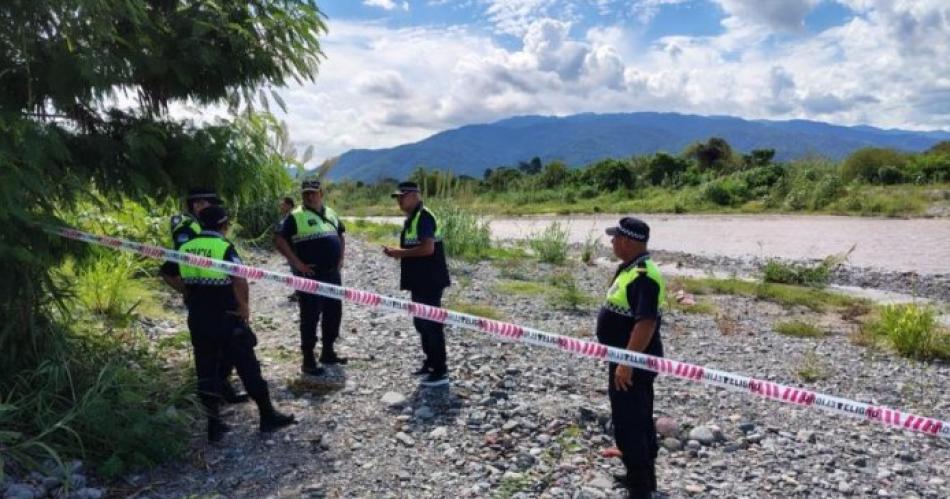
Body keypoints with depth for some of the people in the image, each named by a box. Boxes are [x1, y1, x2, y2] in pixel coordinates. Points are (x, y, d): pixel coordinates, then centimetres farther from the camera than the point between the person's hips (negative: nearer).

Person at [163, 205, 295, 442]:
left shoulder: (185, 248, 5)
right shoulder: (224, 247, -14)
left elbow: (172, 277, 15)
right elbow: (239, 280, -25)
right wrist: (244, 305, -12)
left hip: (197, 318, 6)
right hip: (226, 318, -5)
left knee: (206, 370, 12)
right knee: (247, 366, 5)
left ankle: (214, 424, 18)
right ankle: (268, 416, 14)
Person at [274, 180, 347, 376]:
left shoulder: (331, 214, 13)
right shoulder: (296, 217, -6)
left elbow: (341, 235, 26)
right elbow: (279, 240, -13)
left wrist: (341, 258, 14)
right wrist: (297, 263, -16)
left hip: (333, 274, 7)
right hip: (310, 275, -6)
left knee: (334, 313, 13)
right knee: (310, 317, -2)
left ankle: (328, 352, 28)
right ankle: (308, 360, 6)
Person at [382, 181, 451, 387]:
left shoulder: (424, 217, -16)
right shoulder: (411, 218, 15)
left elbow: (427, 248, -25)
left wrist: (401, 252, -17)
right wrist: (397, 252, 5)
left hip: (430, 281, -10)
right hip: (419, 280, 10)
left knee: (431, 323, -6)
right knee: (421, 322, 17)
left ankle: (441, 371, 1)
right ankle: (431, 362, 29)